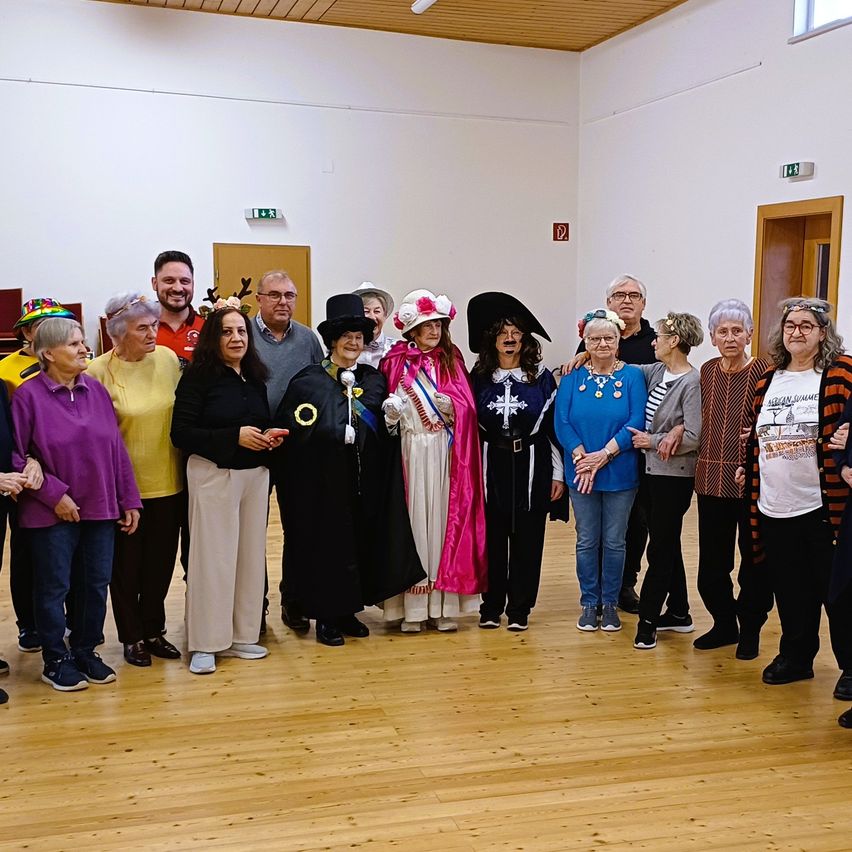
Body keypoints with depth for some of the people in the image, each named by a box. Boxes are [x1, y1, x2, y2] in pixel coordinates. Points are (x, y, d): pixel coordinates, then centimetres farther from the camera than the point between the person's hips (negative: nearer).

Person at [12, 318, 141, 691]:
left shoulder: (96, 390, 4)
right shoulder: (29, 395, -9)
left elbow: (116, 448, 6)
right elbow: (15, 457, -9)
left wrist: (129, 500, 6)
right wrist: (54, 495, -14)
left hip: (100, 508, 4)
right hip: (53, 513, -4)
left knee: (96, 584, 12)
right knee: (54, 587, 8)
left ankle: (85, 652, 29)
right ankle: (55, 661, 23)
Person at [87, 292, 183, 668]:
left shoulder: (168, 358, 0)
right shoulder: (99, 371, -11)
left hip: (167, 481, 3)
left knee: (161, 560, 13)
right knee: (126, 564, 9)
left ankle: (154, 630, 31)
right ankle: (132, 637, 26)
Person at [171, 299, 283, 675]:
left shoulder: (254, 377, 10)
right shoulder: (198, 376, -10)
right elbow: (181, 433, -15)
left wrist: (268, 438, 0)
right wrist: (235, 437, -20)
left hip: (255, 475, 6)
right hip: (213, 474, -6)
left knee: (250, 553, 9)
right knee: (212, 556, -2)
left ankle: (240, 636, 22)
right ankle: (204, 644, 9)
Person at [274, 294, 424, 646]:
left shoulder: (374, 379, 10)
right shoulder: (308, 381, -4)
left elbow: (384, 428, 15)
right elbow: (296, 431, -11)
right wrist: (341, 433, -16)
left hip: (364, 482, 5)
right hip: (324, 482, -4)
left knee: (361, 541, 8)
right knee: (327, 543, 1)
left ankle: (349, 611, 22)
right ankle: (325, 617, 12)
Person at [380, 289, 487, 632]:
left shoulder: (452, 360, 10)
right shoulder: (395, 362, 4)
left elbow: (467, 407, 5)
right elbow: (388, 410, 5)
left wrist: (450, 406, -15)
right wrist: (391, 412, -17)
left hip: (446, 453, 2)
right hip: (410, 451, -1)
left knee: (444, 516, 2)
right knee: (413, 518, 0)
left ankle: (443, 603, 9)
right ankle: (412, 606, 6)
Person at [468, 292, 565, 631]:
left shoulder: (541, 376, 2)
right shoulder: (479, 377, 5)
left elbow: (554, 426, 2)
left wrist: (558, 474, 0)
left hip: (531, 466, -1)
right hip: (492, 466, 1)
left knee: (527, 539, 4)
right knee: (491, 538, 4)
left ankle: (519, 609, 14)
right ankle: (491, 606, 16)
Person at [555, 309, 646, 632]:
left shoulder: (632, 376, -2)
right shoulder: (573, 378, 2)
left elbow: (636, 422, -11)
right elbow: (561, 423, -4)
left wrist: (603, 455, -17)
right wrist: (581, 457, -17)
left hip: (620, 474, -1)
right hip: (581, 474, 1)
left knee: (614, 541, 8)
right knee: (587, 541, 9)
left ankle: (610, 603, 21)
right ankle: (589, 603, 21)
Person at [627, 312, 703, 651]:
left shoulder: (691, 382, -16)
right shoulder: (657, 372, 5)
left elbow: (693, 437, -21)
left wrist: (653, 441, -12)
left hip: (674, 477, -8)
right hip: (651, 471, 8)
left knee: (661, 548, 0)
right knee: (667, 545, 16)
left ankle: (648, 619, 8)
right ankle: (678, 613, 28)